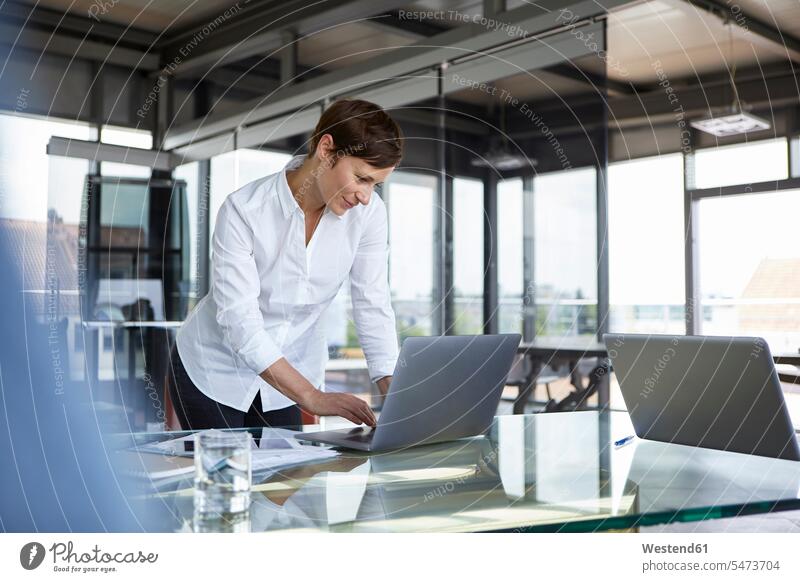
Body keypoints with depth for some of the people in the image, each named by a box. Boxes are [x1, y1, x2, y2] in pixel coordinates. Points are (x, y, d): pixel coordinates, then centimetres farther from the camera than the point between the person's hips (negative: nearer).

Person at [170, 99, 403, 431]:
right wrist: (313, 398, -37)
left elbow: (373, 307, -12)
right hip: (216, 370, -3)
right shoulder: (243, 210, -26)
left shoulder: (368, 213, -14)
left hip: (291, 374, 3)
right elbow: (240, 322, -30)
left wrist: (393, 394, -25)